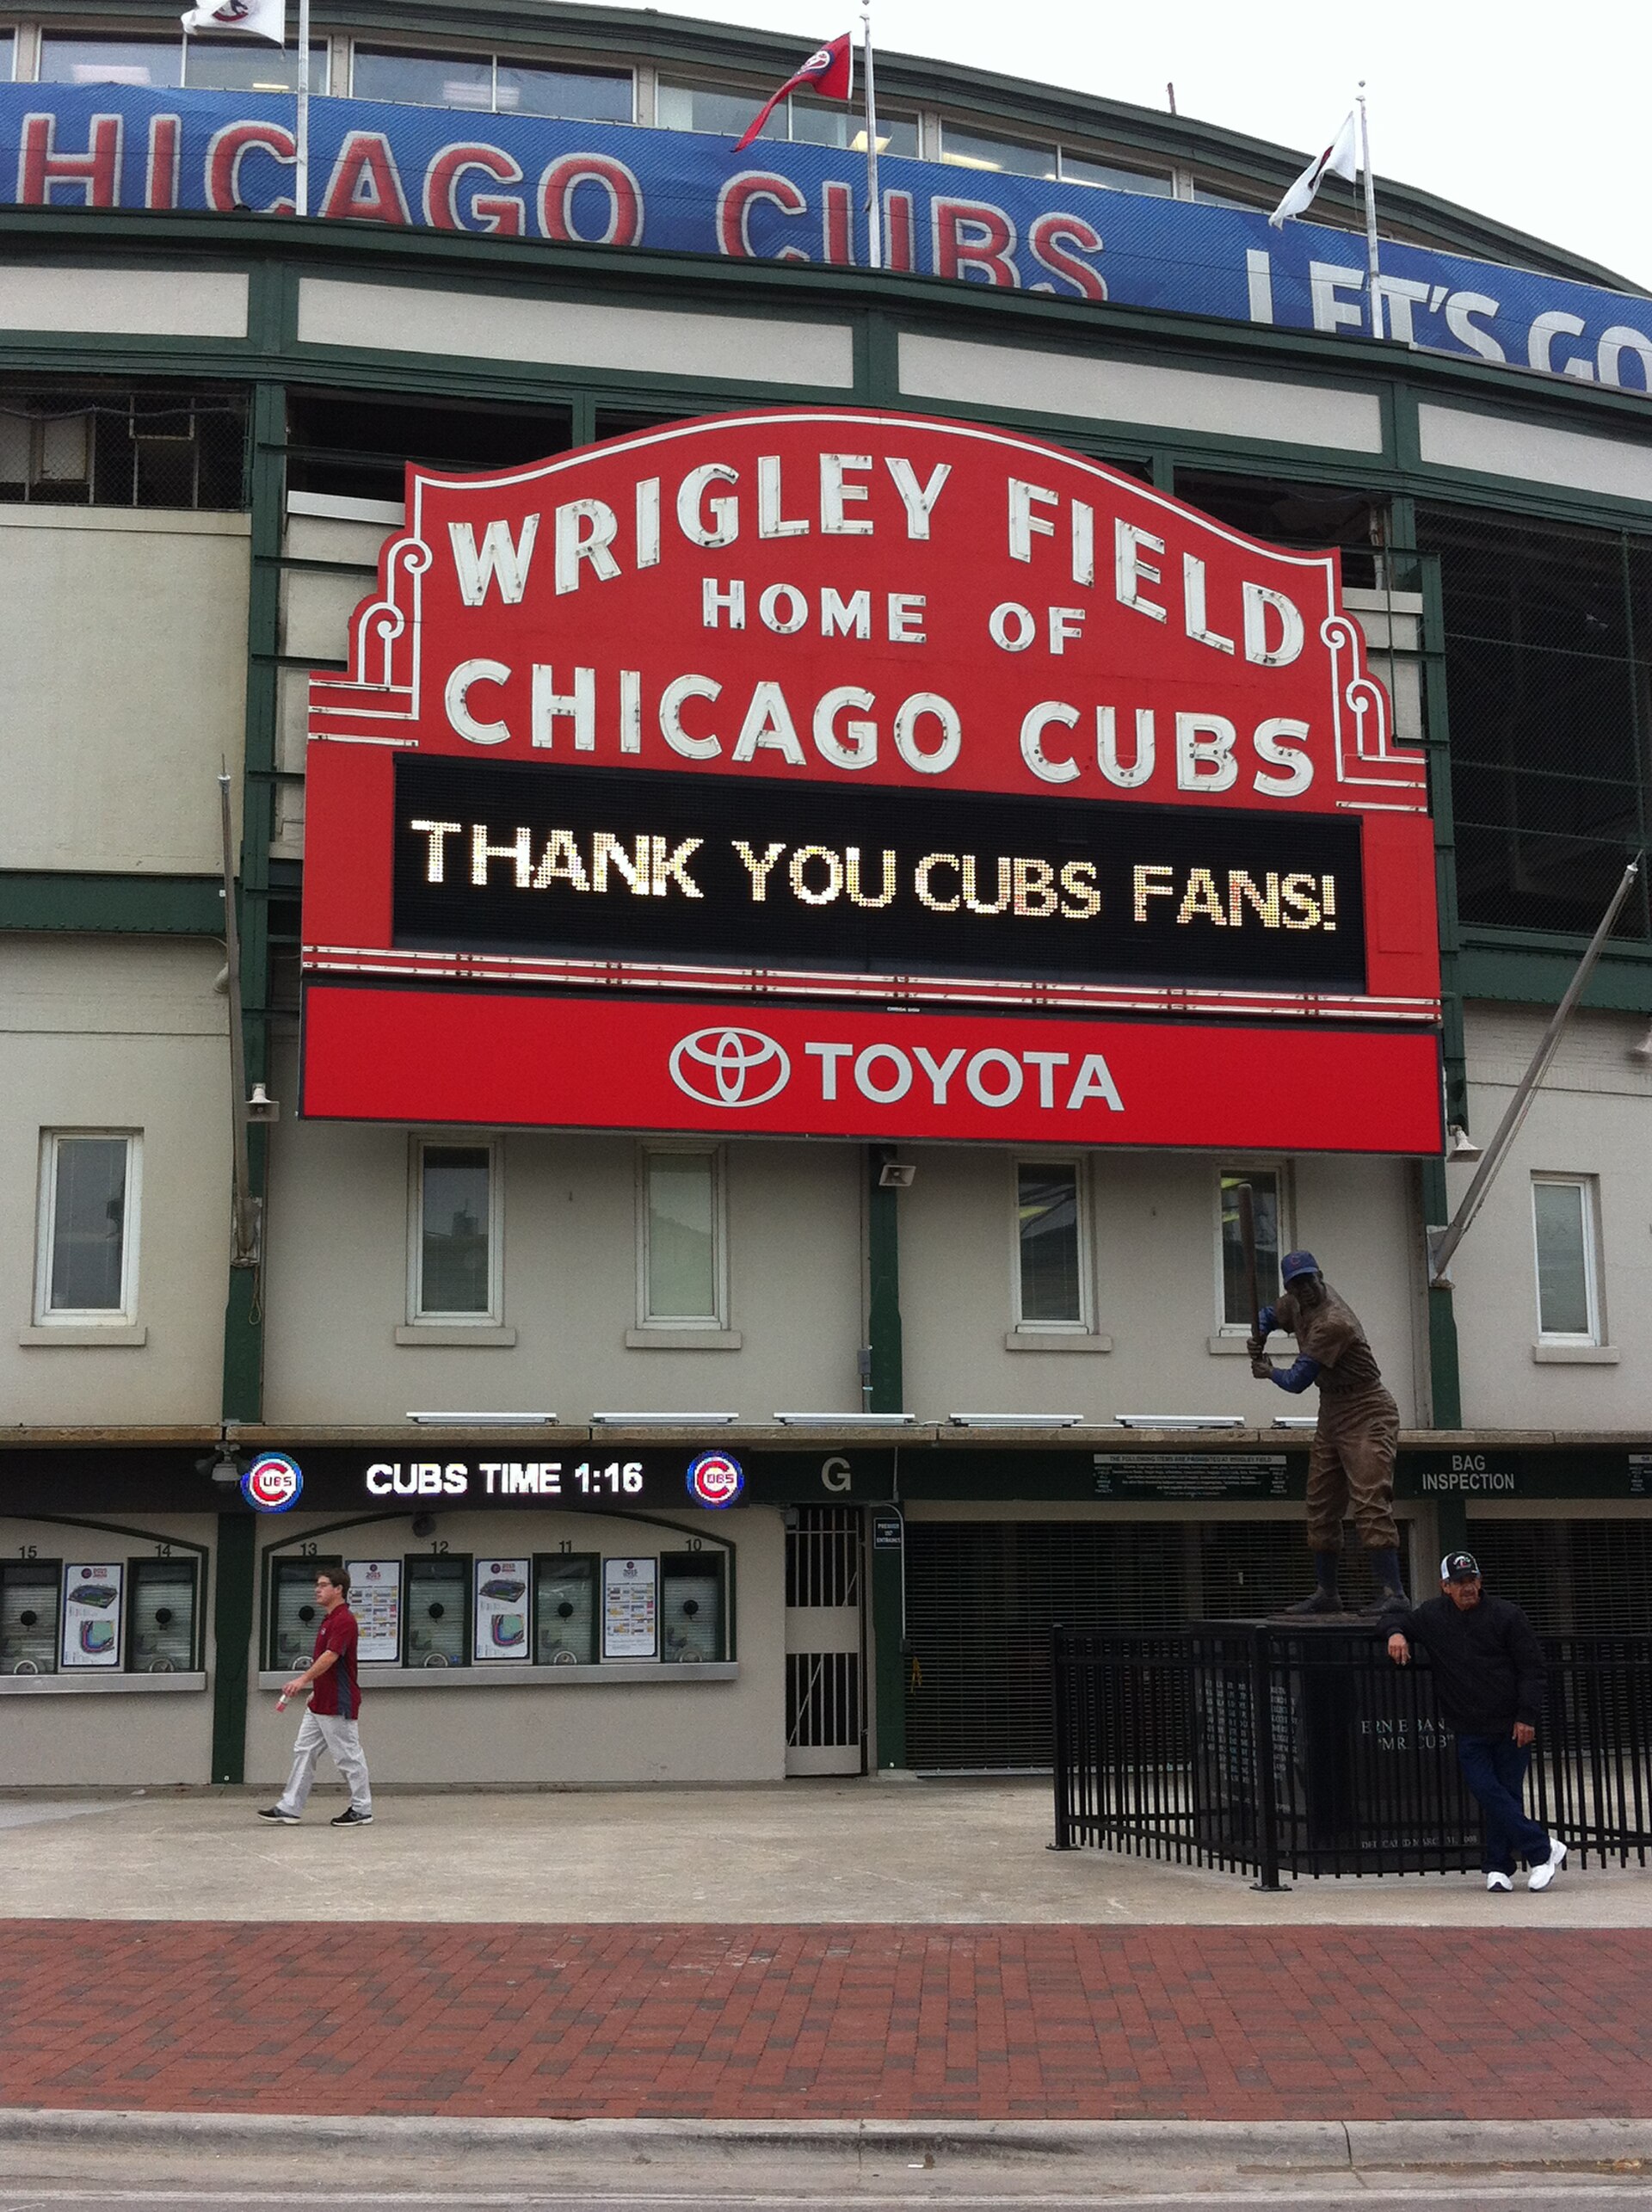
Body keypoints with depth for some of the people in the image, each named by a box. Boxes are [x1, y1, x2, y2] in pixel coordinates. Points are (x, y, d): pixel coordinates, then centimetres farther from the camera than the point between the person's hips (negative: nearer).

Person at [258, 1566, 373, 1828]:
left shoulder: (344, 1621, -18)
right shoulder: (328, 1619, 15)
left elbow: (330, 1656, -30)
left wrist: (303, 1679, -38)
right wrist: (313, 1687, 25)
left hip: (338, 1705, -10)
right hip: (320, 1704, 10)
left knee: (348, 1757, -1)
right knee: (304, 1751, 9)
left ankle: (362, 1809, 8)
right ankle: (290, 1807, 12)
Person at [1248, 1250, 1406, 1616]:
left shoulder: (1333, 1322, -24)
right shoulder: (1297, 1303, 3)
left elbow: (1296, 1382, -22)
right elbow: (1270, 1314, 27)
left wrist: (1269, 1372, 0)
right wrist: (1259, 1341, 5)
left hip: (1366, 1416, -10)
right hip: (1330, 1415, 10)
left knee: (1370, 1502, -19)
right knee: (1321, 1506, 11)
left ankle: (1391, 1592, -23)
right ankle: (1326, 1592, 19)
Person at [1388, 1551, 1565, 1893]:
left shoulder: (1506, 1615, -2)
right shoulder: (1431, 1617, 7)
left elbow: (1531, 1667, -2)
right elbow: (1400, 1623, 27)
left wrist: (1527, 1717, -9)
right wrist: (1397, 1635, 1)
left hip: (1512, 1726, -2)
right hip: (1468, 1730, 2)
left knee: (1507, 1794, -2)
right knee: (1487, 1793, -9)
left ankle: (1499, 1867, 7)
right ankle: (1544, 1849, -1)